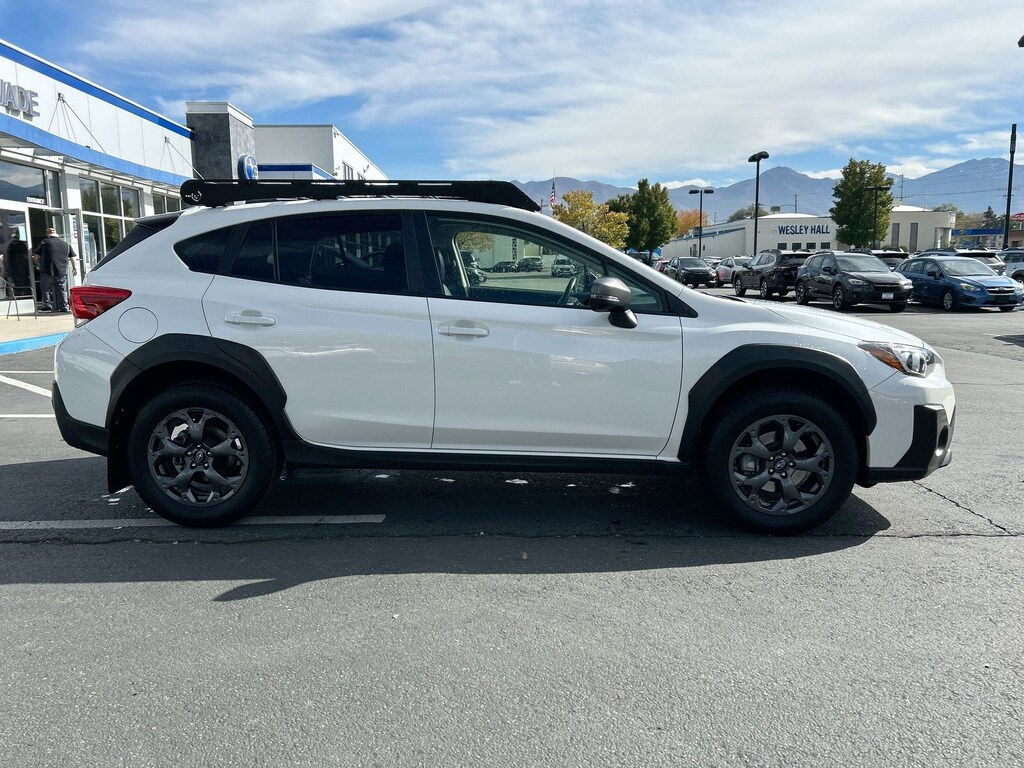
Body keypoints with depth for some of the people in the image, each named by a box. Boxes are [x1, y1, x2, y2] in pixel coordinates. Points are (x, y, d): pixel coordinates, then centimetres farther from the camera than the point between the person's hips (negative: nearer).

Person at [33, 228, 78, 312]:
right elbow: (73, 257, 18)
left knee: (45, 289, 9)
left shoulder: (44, 242, 1)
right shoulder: (66, 244, 12)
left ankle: (47, 305, 9)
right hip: (62, 272, 3)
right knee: (62, 290, 6)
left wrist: (39, 264, 18)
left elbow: (36, 257, 0)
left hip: (47, 271, -3)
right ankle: (63, 307, 4)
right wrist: (74, 268, 28)